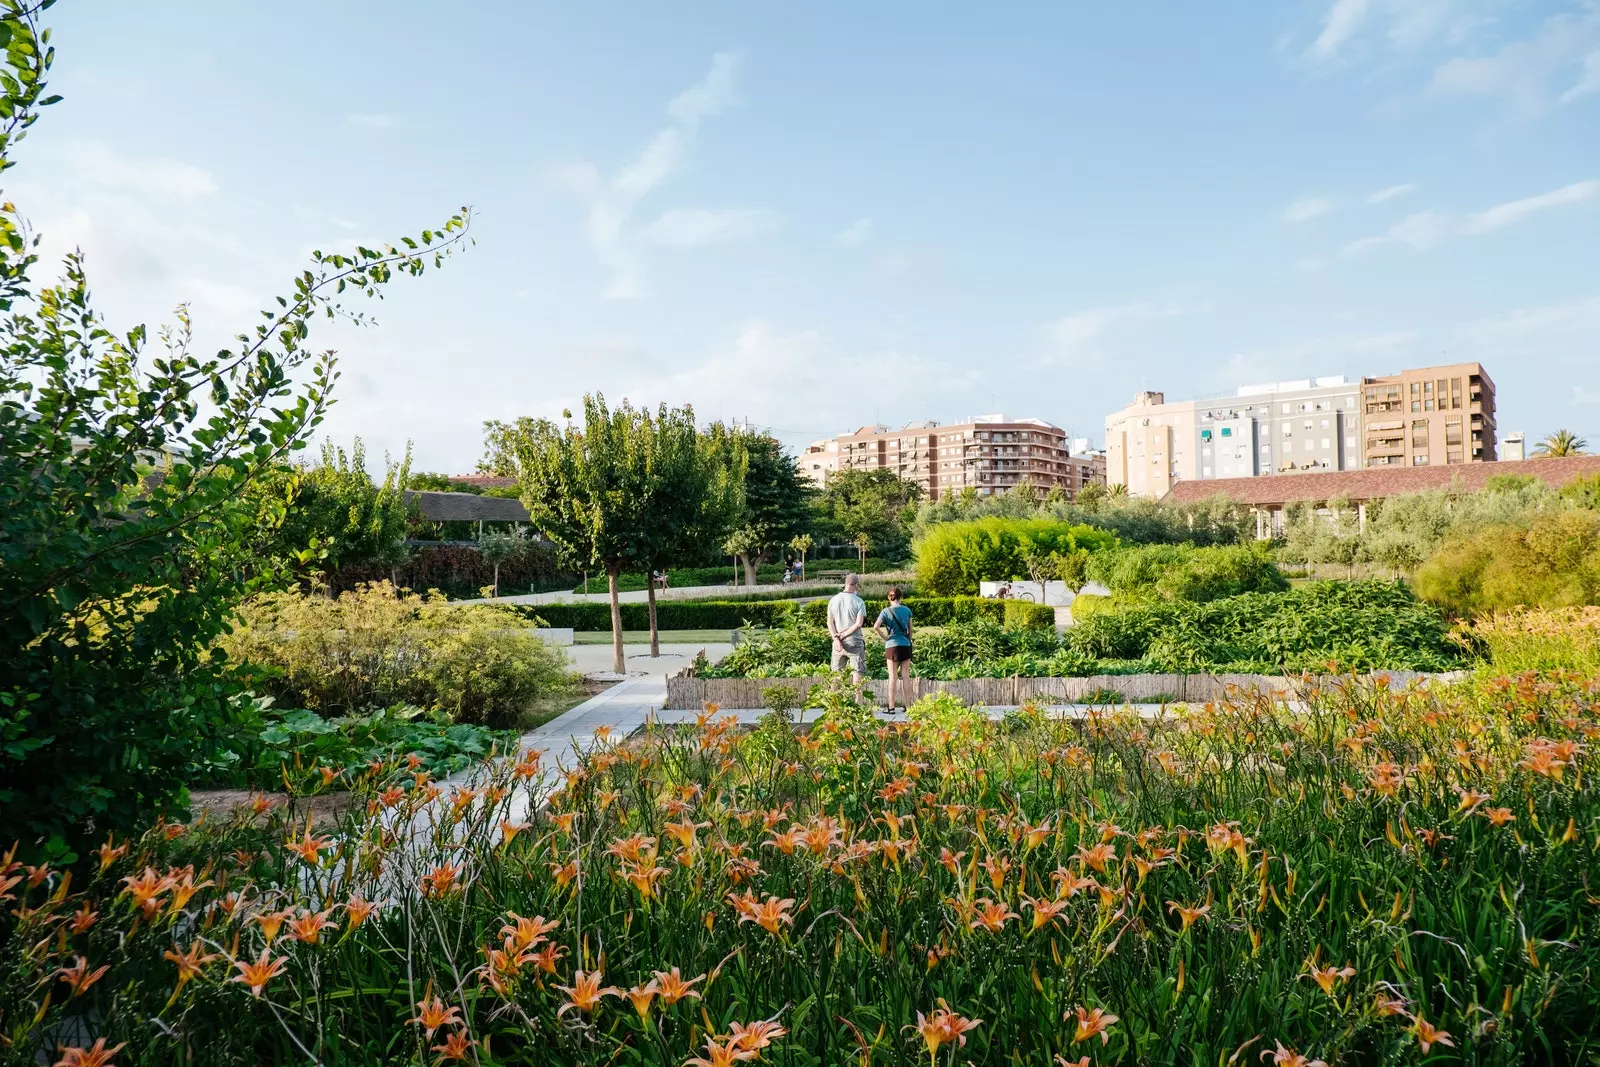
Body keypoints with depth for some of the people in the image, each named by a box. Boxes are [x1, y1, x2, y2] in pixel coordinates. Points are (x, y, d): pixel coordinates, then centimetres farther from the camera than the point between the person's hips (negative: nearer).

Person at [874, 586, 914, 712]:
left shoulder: (886, 611, -5)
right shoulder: (907, 610, 4)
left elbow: (876, 626, -17)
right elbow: (910, 629, 10)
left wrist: (884, 637, -4)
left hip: (892, 646, -2)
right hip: (906, 645, 2)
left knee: (893, 677, 1)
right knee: (906, 676, 7)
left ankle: (891, 707, 3)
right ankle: (907, 705, 10)